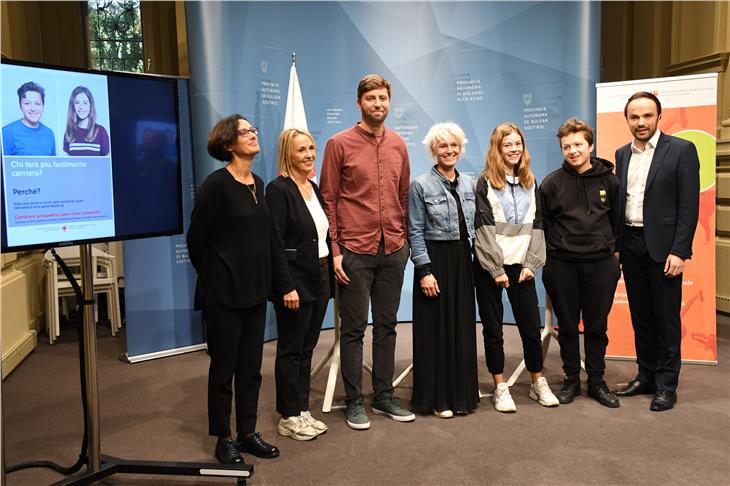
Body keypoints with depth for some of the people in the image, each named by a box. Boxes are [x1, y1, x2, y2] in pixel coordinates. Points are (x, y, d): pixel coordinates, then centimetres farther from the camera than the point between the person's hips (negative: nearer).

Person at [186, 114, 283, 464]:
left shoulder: (257, 184, 9)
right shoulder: (216, 184, -13)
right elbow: (196, 240, -9)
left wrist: (274, 281, 13)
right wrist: (213, 279, 2)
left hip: (255, 290, 7)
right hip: (224, 292, -7)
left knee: (251, 366, 14)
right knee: (223, 367, 7)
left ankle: (248, 433, 28)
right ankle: (223, 439, 22)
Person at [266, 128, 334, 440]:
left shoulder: (314, 188, 12)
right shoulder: (279, 190, -12)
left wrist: (329, 275, 11)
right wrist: (287, 287, -20)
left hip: (319, 279, 8)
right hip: (295, 282, -8)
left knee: (307, 348, 14)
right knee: (290, 350, 4)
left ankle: (302, 410, 26)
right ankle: (288, 417, 17)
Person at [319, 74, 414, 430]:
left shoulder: (398, 144, 10)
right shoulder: (339, 144, -3)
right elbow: (328, 201, -4)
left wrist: (404, 239, 8)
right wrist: (334, 250, -9)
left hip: (393, 250, 4)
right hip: (355, 251, -4)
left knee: (386, 325, 12)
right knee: (354, 328, 4)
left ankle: (384, 396, 25)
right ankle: (354, 401, 17)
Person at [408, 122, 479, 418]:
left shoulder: (469, 184, 10)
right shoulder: (421, 185, -6)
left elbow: (474, 226, 14)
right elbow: (415, 232, -9)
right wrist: (425, 271, -14)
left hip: (463, 260, 5)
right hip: (434, 260, -5)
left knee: (463, 327, 9)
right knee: (435, 329, 1)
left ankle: (462, 393, 22)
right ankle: (436, 398, 14)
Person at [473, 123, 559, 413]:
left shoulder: (530, 182, 12)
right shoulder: (485, 182, -2)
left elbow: (536, 225, 7)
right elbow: (484, 228, -8)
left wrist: (531, 264, -4)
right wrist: (496, 269, -12)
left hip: (521, 265, 3)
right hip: (489, 267, -3)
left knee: (531, 326, 5)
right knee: (493, 328, 4)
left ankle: (538, 384, 22)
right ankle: (500, 388, 16)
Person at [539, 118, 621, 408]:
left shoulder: (608, 180, 2)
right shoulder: (552, 183, -2)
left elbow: (616, 218, 12)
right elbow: (541, 223, 5)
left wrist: (607, 245, 8)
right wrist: (556, 248, 3)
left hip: (601, 264, 1)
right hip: (562, 266, -1)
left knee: (597, 327, 9)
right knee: (567, 327, 9)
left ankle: (596, 382, 24)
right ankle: (571, 380, 23)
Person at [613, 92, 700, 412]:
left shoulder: (681, 150, -5)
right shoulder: (622, 154, 11)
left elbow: (689, 205, -9)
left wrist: (679, 251, -14)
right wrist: (615, 246, 7)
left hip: (663, 247, -5)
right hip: (630, 245, 5)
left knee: (666, 318, 3)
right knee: (640, 316, 13)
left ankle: (666, 385, 15)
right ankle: (646, 376, 25)